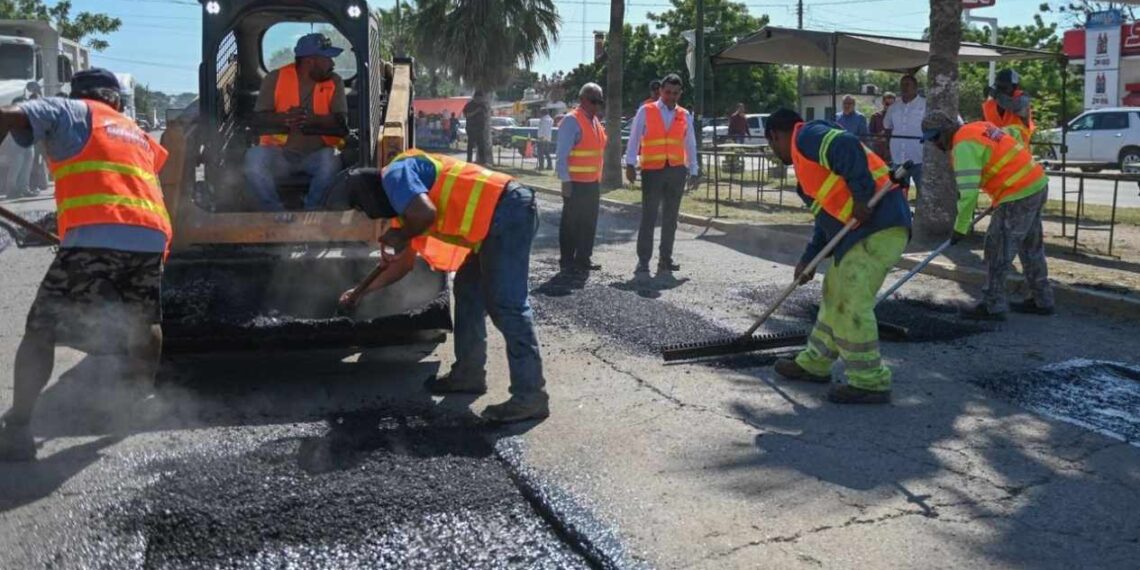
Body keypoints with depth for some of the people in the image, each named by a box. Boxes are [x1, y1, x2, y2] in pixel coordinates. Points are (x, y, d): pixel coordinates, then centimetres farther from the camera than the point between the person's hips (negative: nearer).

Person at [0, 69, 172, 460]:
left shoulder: (70, 111, 16)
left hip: (96, 236, -5)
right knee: (144, 322, 29)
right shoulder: (137, 134, 32)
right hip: (152, 237, 5)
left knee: (40, 331, 2)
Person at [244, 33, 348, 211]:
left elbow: (341, 122, -10)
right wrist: (285, 119, -27)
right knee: (254, 157, -30)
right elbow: (259, 119, -6)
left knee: (331, 160, -33)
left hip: (317, 155, 0)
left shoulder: (334, 82, 3)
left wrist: (312, 120, -29)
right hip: (280, 153, 0)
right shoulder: (275, 78, 1)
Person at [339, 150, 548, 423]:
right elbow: (406, 261, 36)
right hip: (500, 218, 11)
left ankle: (530, 396, -11)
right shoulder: (406, 201, 27)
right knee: (468, 292, 18)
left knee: (505, 305, -12)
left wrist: (400, 235, 0)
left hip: (508, 211, -11)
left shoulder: (394, 175, -3)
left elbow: (427, 213, -22)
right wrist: (364, 290, 45)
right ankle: (468, 374, 26)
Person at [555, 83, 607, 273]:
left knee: (589, 223, 12)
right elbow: (562, 154, -16)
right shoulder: (572, 121, -12)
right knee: (571, 223, 0)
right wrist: (566, 180, -20)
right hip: (575, 183, -8)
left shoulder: (595, 122, 14)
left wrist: (599, 178, 17)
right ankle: (567, 261, 7)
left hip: (593, 182, 8)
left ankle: (583, 259, 22)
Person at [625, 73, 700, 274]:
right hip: (652, 170, -3)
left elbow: (690, 145, 14)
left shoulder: (685, 115, 11)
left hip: (677, 171, 4)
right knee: (648, 217, -5)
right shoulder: (646, 111, 1)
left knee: (671, 217, 8)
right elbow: (634, 139, -1)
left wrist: (694, 171, 11)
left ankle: (666, 259, 16)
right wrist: (630, 164, -10)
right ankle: (643, 260, 0)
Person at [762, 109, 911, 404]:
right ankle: (815, 364, 31)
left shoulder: (808, 137, -4)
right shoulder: (808, 157, 26)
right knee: (834, 296, 19)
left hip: (878, 225, -11)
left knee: (852, 305, -8)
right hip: (862, 227, 11)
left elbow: (848, 147, -25)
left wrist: (862, 198, -23)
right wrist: (808, 259, 25)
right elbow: (830, 212, 27)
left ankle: (870, 383, 1)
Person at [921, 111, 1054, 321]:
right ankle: (1042, 301, 31)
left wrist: (960, 228, -14)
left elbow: (968, 192, -22)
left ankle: (994, 306, 4)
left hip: (1019, 195, -10)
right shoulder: (979, 127, 11)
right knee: (1031, 247, 20)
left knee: (998, 250, -2)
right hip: (1038, 184, 10)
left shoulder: (963, 146, -17)